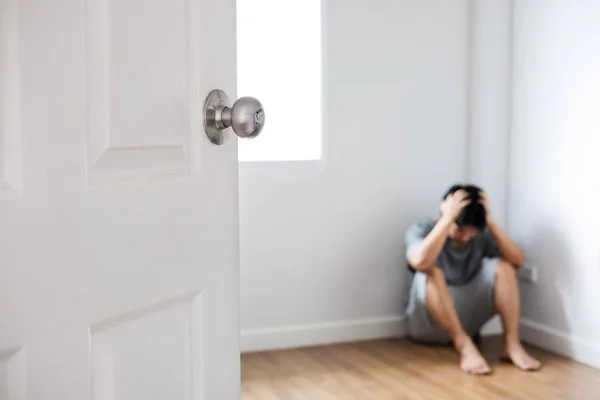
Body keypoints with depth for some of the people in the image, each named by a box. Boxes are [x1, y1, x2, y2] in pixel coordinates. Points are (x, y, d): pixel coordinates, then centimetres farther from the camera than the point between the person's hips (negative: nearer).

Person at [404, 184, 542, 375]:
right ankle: (465, 345, -32)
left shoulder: (481, 236, -2)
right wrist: (448, 217, -33)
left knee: (503, 266, -14)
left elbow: (517, 260, -17)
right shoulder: (421, 231, -13)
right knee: (431, 272, -33)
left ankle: (512, 344, -22)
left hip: (465, 322, 4)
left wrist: (490, 221, -23)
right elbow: (420, 261, -37)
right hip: (427, 324, -4)